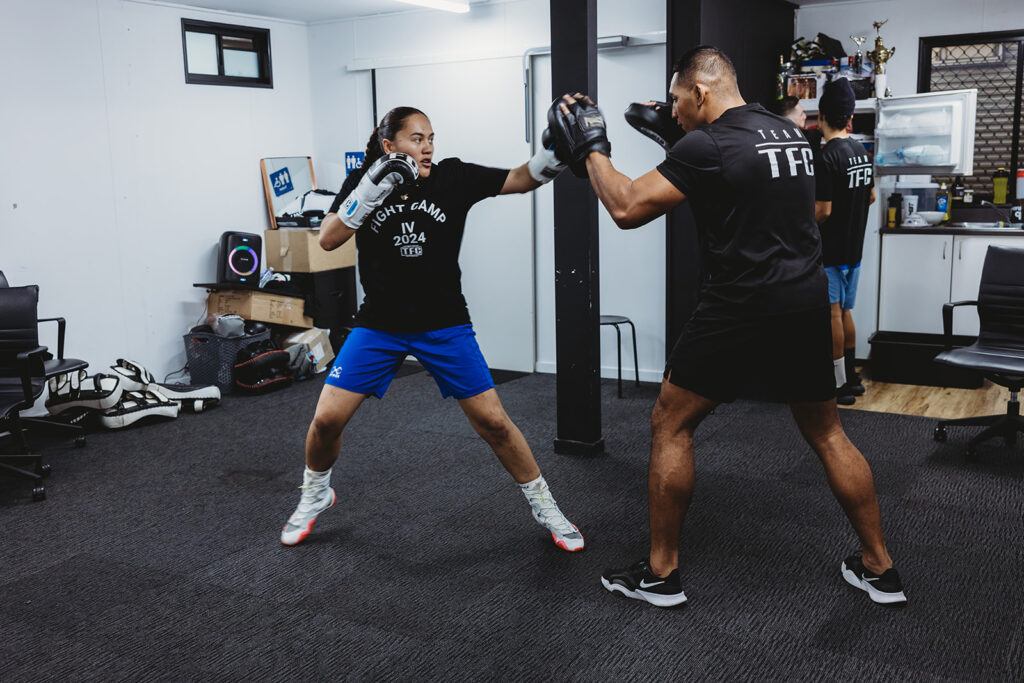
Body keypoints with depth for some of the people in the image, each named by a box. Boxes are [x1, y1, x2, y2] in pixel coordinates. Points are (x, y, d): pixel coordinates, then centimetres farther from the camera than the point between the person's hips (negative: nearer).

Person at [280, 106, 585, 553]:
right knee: (326, 419, -3)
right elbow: (327, 240, -16)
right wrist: (373, 189, -27)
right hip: (379, 327, 1)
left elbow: (523, 180, -13)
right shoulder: (363, 181, -3)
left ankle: (545, 507, 18)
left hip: (445, 327, -1)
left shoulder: (452, 177, -6)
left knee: (493, 422, -2)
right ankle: (315, 495, 29)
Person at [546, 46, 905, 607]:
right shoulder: (790, 133, 13)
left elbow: (627, 209, -12)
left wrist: (592, 152, 3)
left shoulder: (707, 146, -12)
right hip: (807, 305, 8)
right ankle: (879, 568, 27)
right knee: (827, 434, 20)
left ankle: (661, 573, 14)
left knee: (669, 427, 7)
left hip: (739, 309, -7)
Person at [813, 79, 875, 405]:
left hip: (830, 250, -8)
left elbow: (822, 211, -21)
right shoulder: (862, 151, 7)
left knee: (832, 315, -2)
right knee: (845, 312, 17)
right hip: (854, 246, 8)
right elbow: (871, 197, 16)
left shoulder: (827, 157, -19)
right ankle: (852, 378, 25)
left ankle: (839, 385, 3)